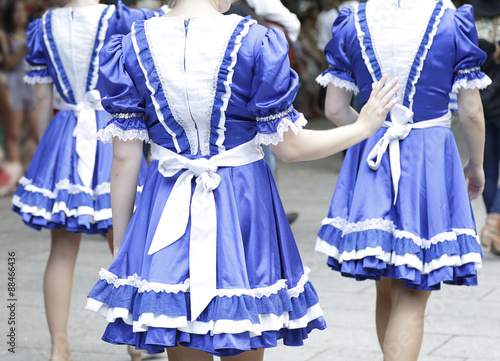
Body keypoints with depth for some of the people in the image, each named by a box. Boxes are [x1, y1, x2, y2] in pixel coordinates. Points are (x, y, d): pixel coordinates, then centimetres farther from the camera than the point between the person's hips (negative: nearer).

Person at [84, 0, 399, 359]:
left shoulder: (133, 46, -1)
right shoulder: (254, 43, -9)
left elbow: (125, 161, -1)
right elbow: (289, 147, -5)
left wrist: (121, 246, 8)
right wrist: (364, 127, 10)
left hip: (167, 211, 2)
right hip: (244, 207, -2)